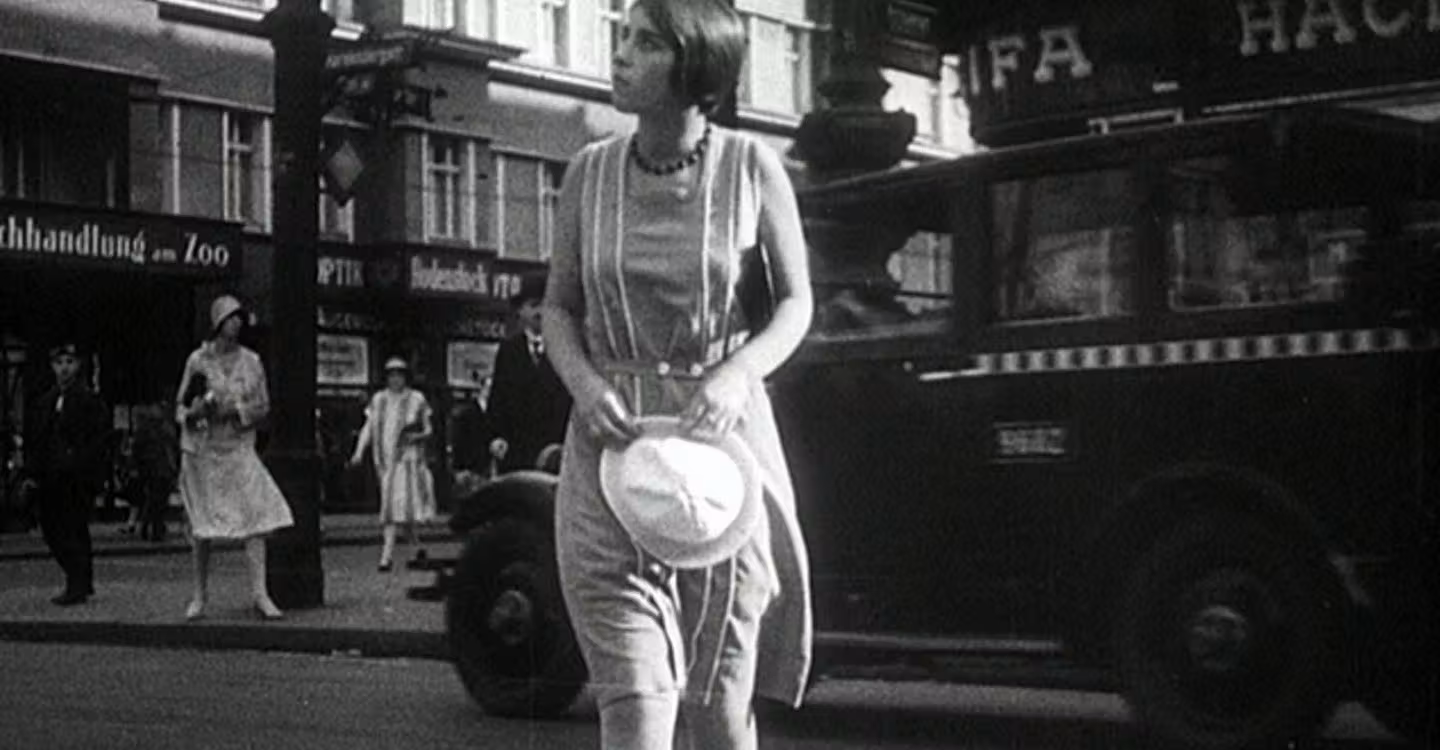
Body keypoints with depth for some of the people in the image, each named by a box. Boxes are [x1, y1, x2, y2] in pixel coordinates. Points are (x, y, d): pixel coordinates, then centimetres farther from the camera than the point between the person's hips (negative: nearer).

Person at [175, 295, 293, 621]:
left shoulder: (251, 361, 5)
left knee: (257, 515, -13)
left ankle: (260, 594, -13)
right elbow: (181, 405, 7)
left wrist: (232, 410, -12)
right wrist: (192, 413, -16)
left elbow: (263, 405, 5)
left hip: (239, 448, 1)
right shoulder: (198, 360, 1)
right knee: (201, 525, 3)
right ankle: (200, 596, 17)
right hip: (202, 449, -1)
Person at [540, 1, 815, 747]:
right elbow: (558, 307, 11)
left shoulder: (751, 166, -2)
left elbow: (796, 303, 4)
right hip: (611, 441, 1)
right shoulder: (590, 170, 3)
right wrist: (584, 382, -10)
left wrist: (737, 373, -15)